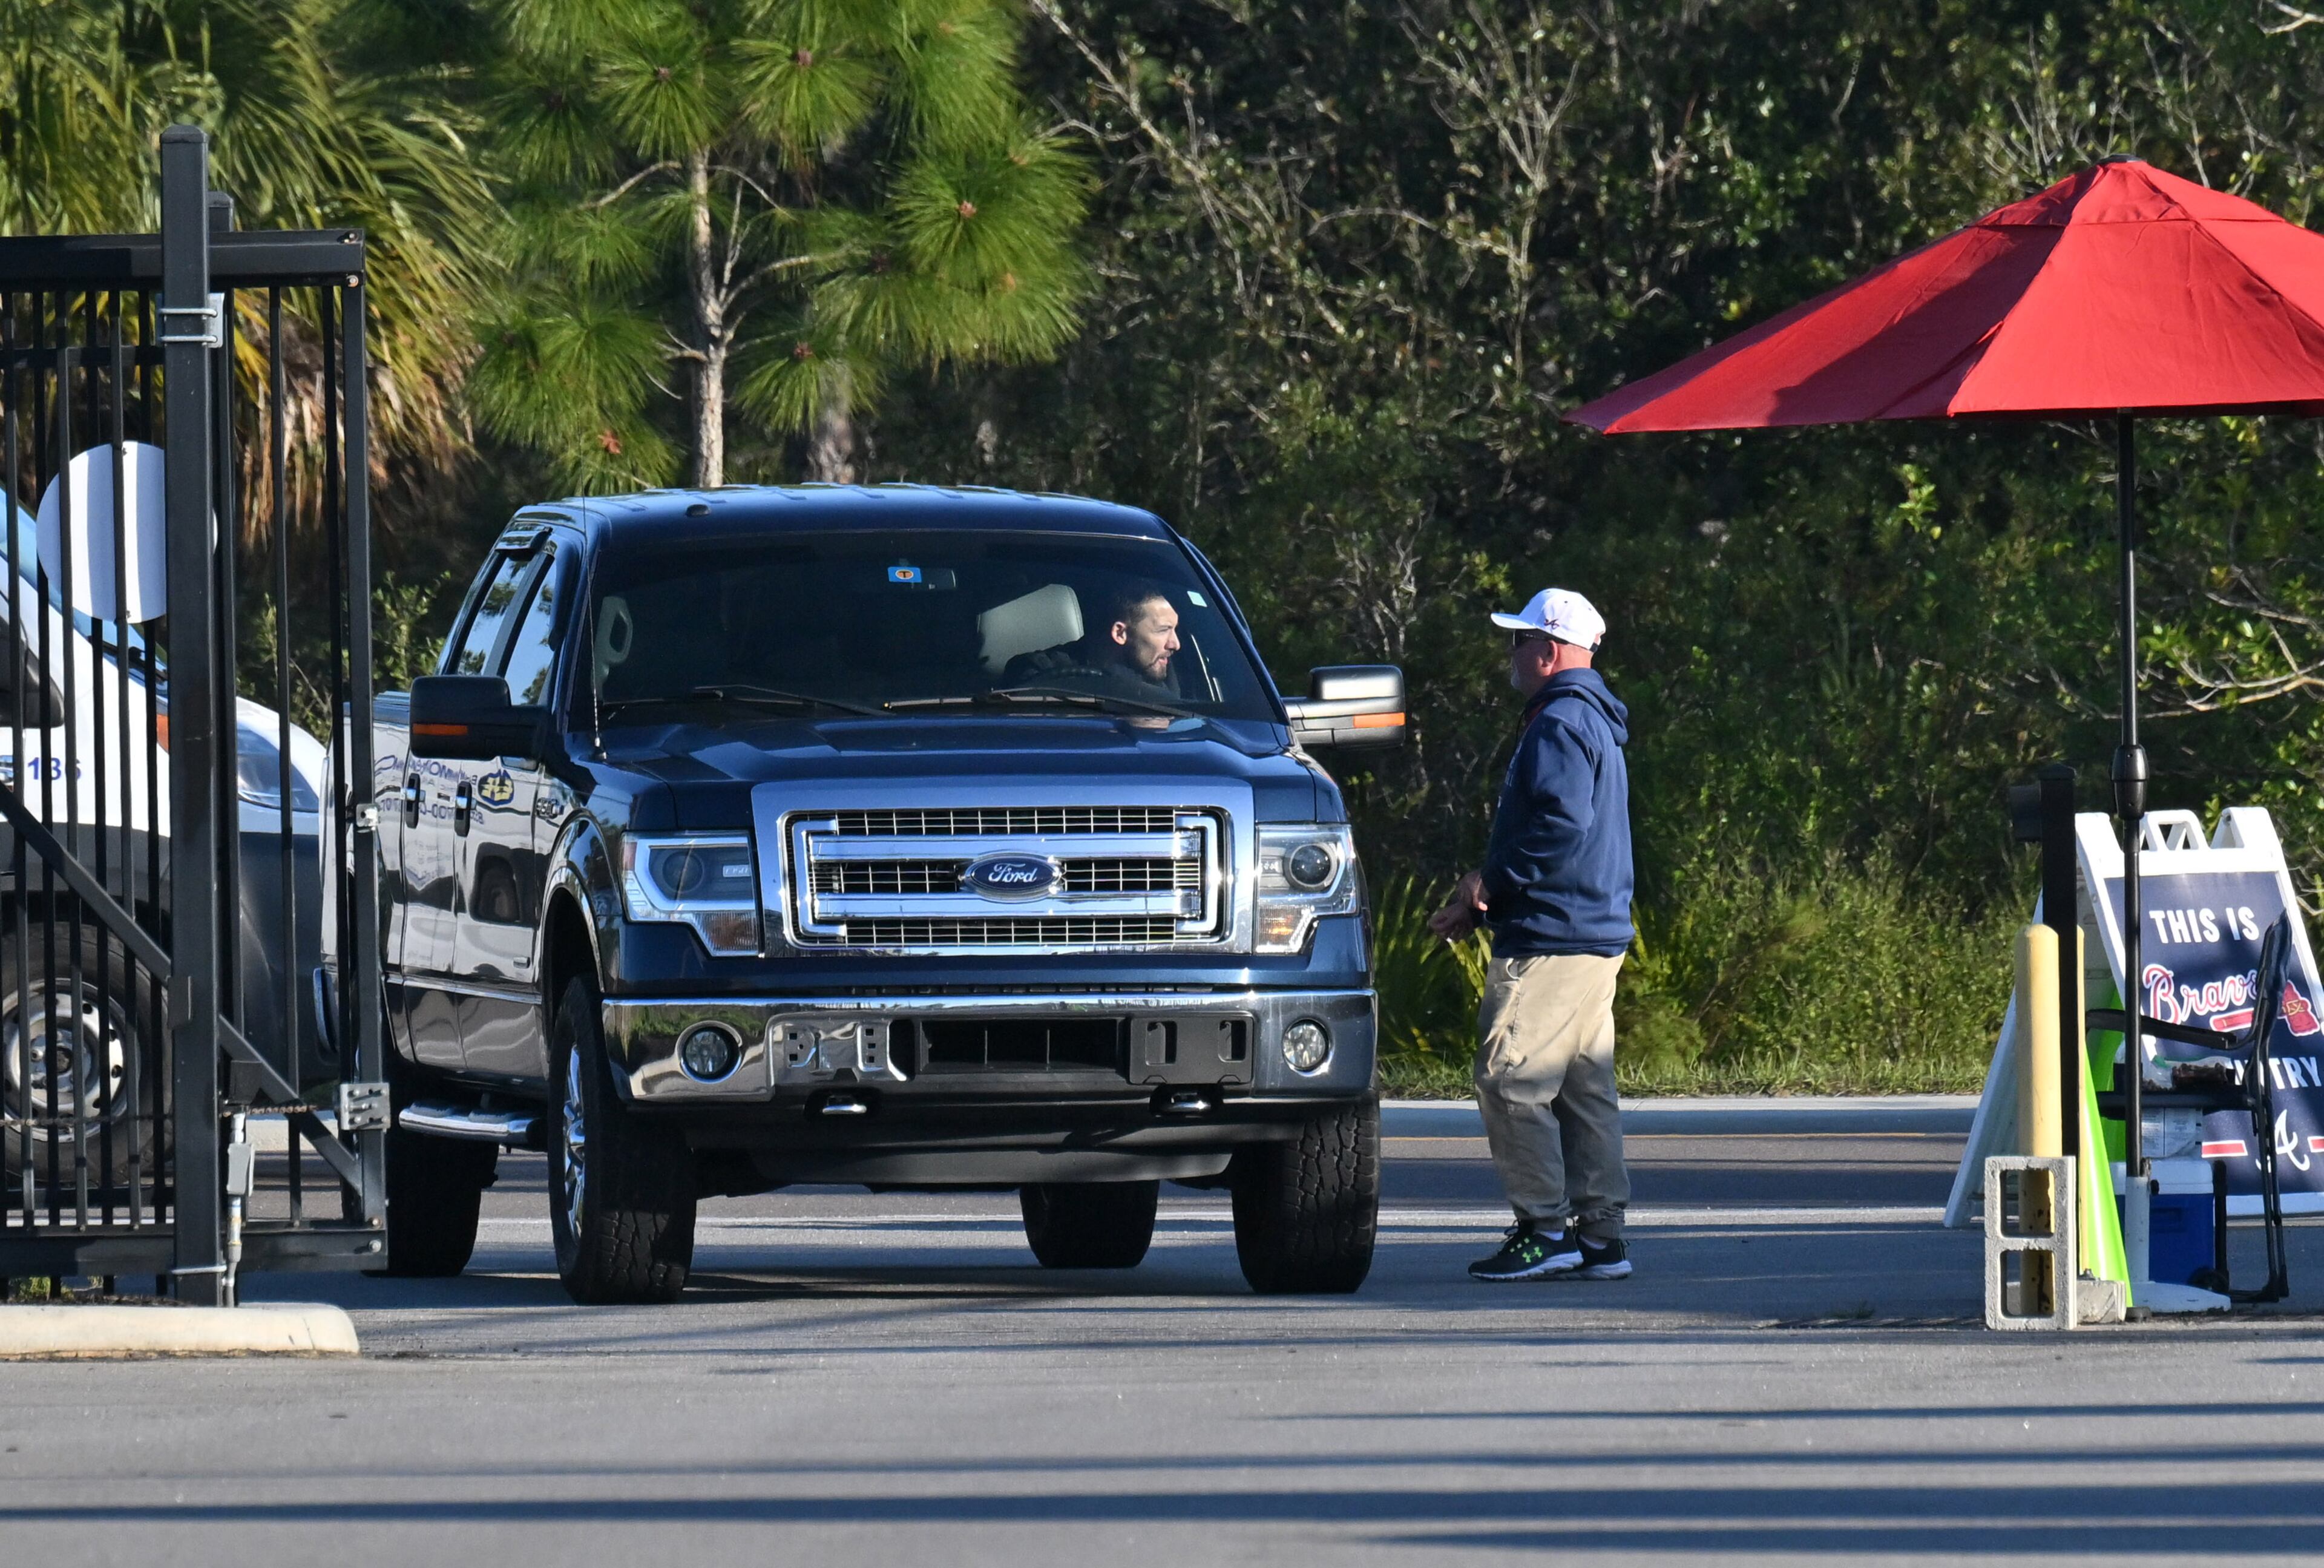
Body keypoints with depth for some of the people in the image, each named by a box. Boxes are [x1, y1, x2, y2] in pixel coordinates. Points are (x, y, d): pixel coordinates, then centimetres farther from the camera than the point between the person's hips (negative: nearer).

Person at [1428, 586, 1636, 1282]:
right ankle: (1600, 1236, 10)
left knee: (1510, 1082, -9)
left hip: (1551, 939, -11)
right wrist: (1476, 906, 19)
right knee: (1585, 1087, 10)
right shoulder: (1595, 722, 21)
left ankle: (1545, 1230, -10)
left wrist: (1490, 880, -13)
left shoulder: (1560, 726, -12)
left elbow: (1561, 827, -24)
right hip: (1597, 935, 11)